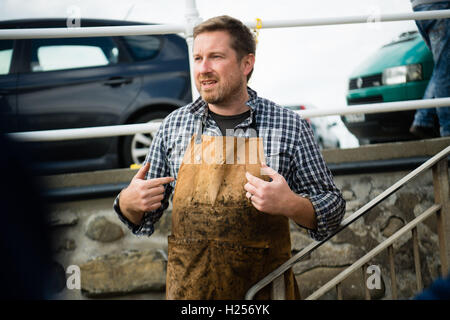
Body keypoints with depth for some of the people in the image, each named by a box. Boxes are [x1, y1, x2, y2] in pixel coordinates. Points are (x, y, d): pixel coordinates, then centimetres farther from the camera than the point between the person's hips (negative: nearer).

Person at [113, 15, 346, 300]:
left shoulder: (290, 126, -5)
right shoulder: (174, 125, 3)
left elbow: (332, 209, -2)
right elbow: (144, 218, 11)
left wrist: (290, 204, -22)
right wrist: (128, 202, -11)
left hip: (264, 288, -2)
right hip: (187, 289, 2)